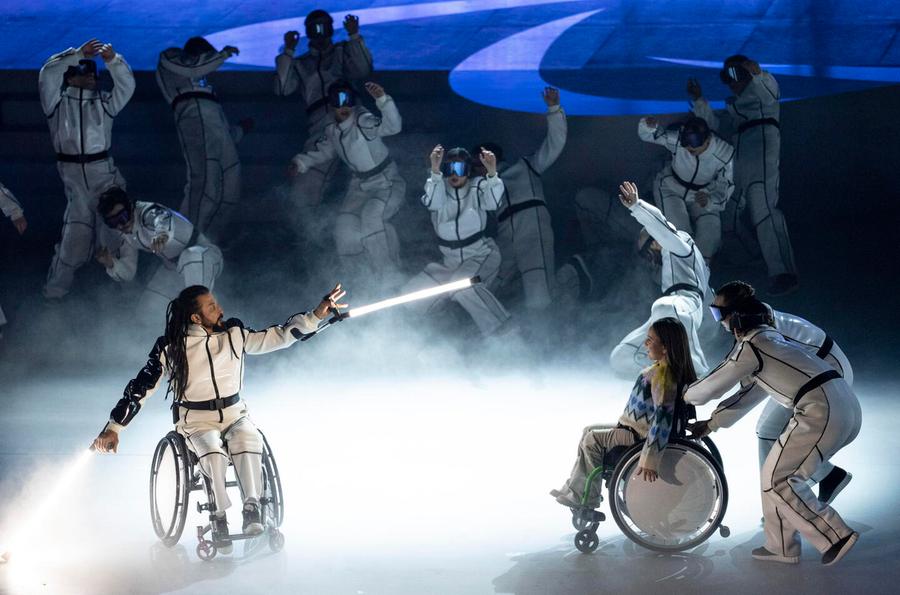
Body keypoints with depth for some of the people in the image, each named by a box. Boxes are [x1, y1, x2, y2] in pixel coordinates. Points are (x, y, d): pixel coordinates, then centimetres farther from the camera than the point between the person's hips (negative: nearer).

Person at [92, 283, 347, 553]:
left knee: (248, 439, -33)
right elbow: (141, 387, -4)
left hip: (235, 414, 2)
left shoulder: (234, 333, 1)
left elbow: (276, 337, 9)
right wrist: (114, 428, -7)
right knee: (213, 451, -35)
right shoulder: (171, 348, -8)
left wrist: (316, 316, 1)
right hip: (197, 421, -2)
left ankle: (252, 509, -32)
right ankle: (218, 516, -25)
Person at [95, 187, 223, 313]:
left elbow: (162, 219, -55)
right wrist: (111, 265, -19)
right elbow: (127, 273, 3)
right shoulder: (125, 235, -3)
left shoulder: (148, 213, -29)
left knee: (190, 257, -43)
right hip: (173, 268, 8)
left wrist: (163, 233, -79)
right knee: (146, 310, 3)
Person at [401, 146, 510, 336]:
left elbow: (493, 202, -27)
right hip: (451, 262, 4)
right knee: (412, 291, -7)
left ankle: (503, 332, -30)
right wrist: (435, 172, -40)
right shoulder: (439, 187, 0)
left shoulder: (477, 187, -5)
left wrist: (492, 174, -45)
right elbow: (432, 203, -24)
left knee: (462, 284, -35)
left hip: (481, 255, -4)